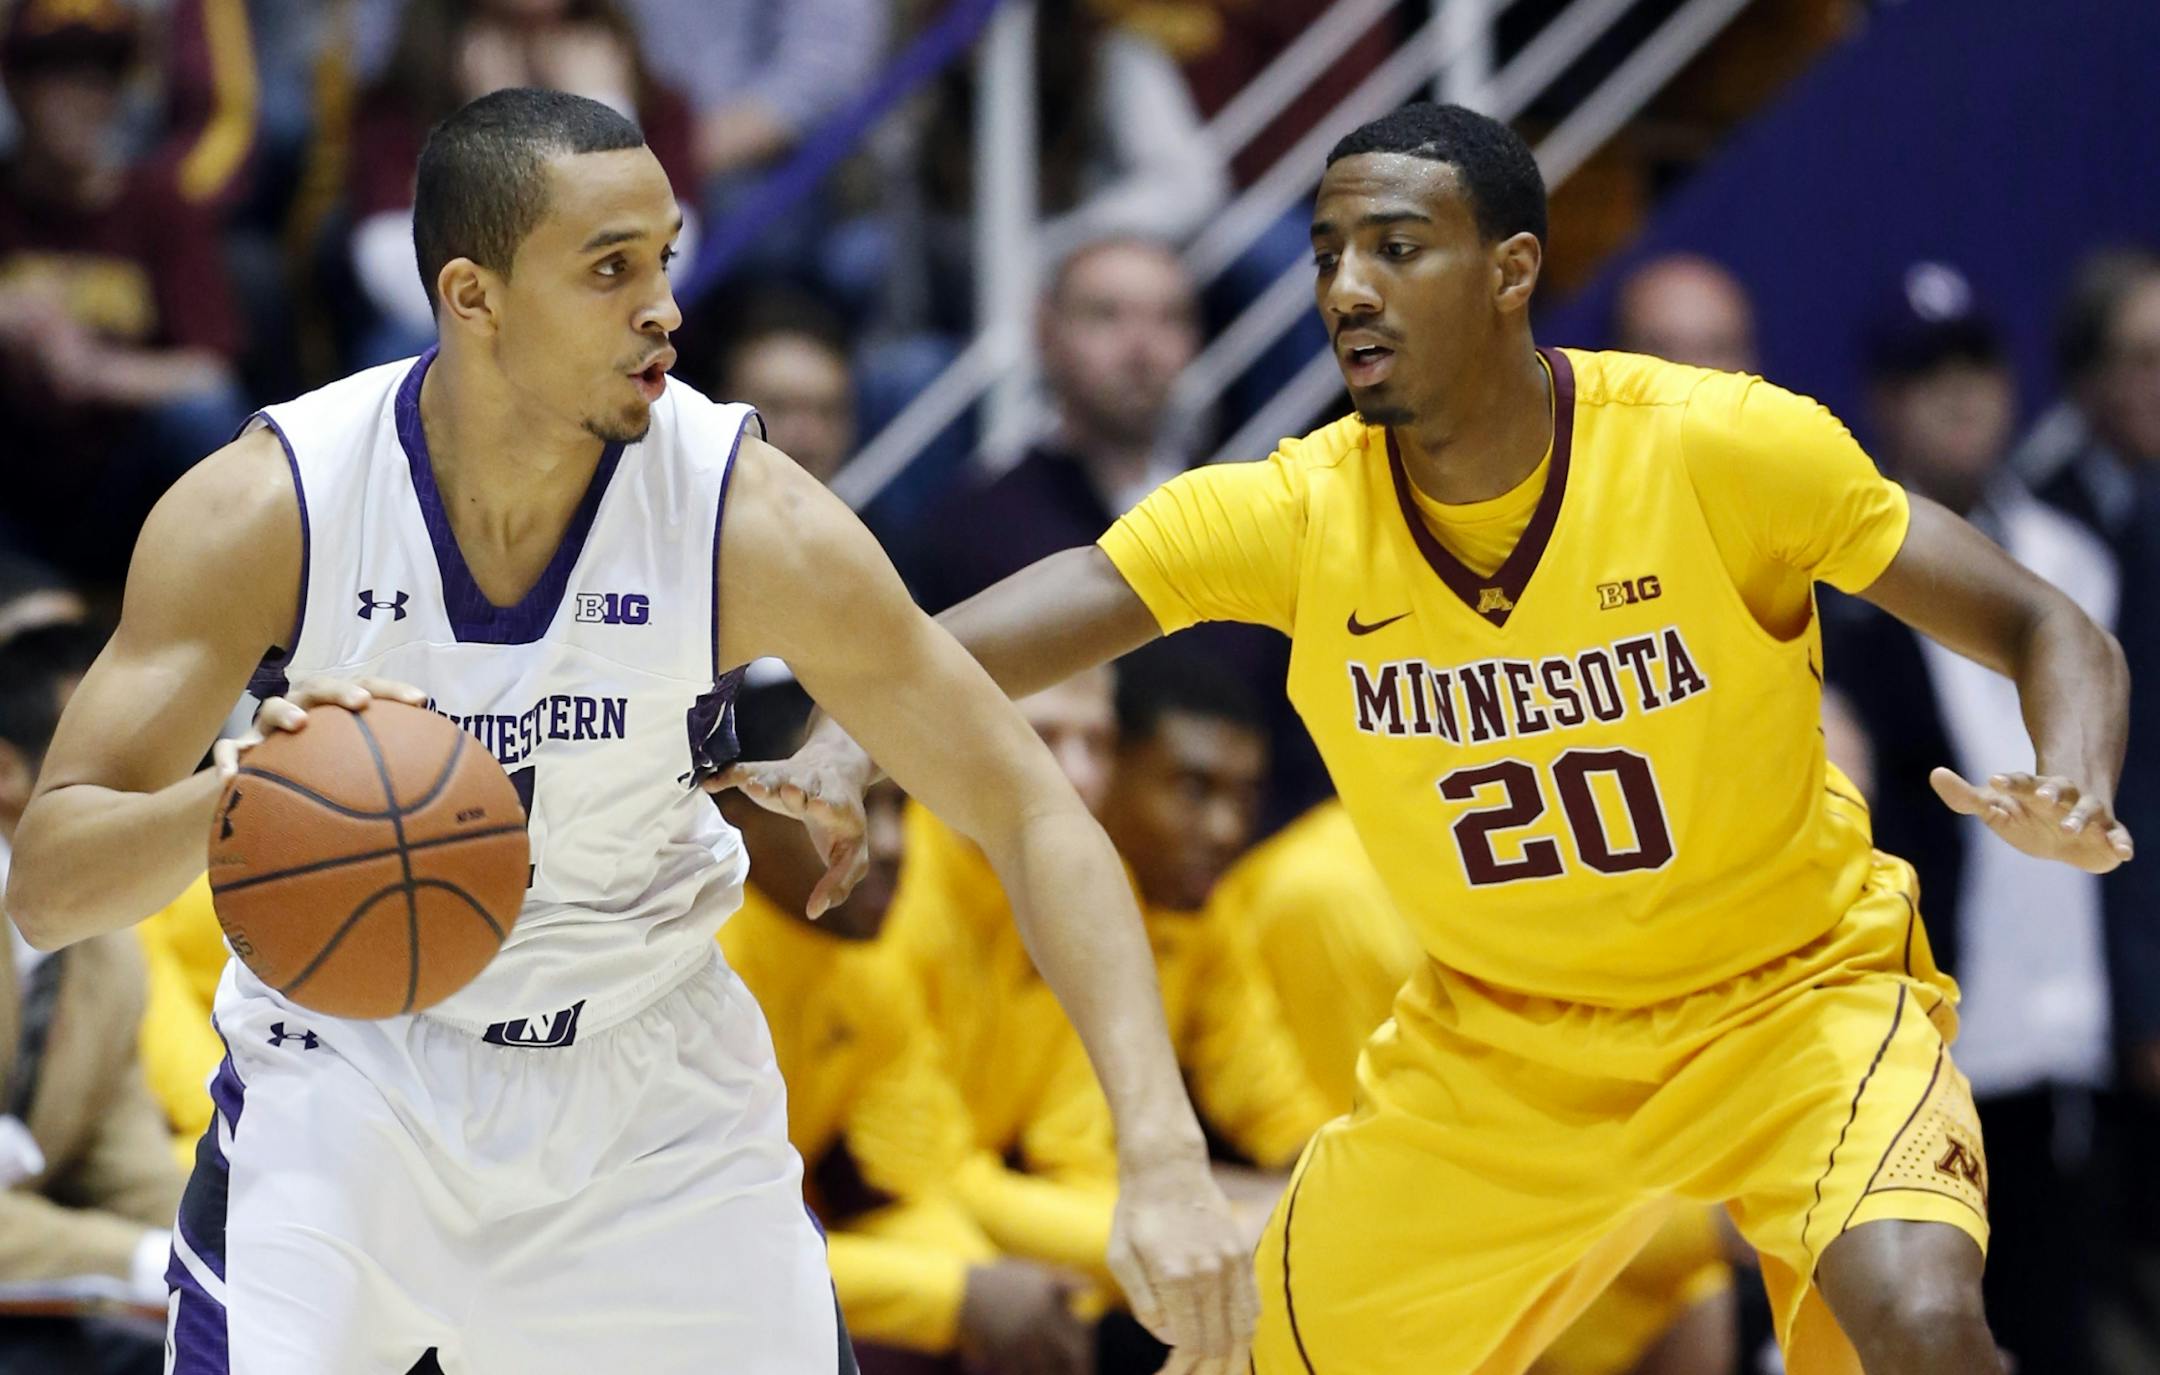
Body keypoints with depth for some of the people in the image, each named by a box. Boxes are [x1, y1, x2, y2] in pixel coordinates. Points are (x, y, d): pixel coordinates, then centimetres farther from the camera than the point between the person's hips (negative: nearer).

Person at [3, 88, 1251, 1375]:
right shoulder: (263, 512, -20)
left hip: (650, 1083, 1)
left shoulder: (753, 521, -20)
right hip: (346, 1067, -1)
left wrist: (1164, 1160, -29)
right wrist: (232, 795, -44)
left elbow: (1033, 812, -17)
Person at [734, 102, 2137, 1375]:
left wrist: (2074, 795, -35)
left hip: (1790, 995, -4)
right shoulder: (1290, 515, -13)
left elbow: (2047, 633, -13)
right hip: (1500, 1041, 4)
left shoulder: (1724, 445, -21)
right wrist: (842, 751, -43)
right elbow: (959, 654, -20)